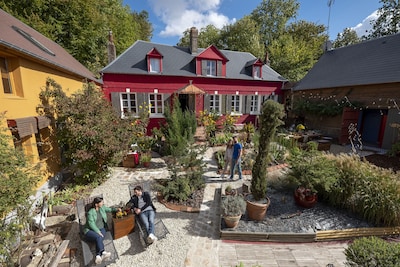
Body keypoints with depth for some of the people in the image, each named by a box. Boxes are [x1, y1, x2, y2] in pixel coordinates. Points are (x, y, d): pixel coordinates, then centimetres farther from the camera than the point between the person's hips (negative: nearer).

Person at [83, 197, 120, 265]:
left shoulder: (102, 207, 5)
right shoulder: (90, 212, -10)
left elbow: (109, 209, 22)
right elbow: (91, 224, -15)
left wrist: (116, 209, 6)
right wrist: (98, 232, -21)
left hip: (101, 229, 4)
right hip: (90, 230, -3)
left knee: (99, 239, -29)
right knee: (98, 237, -33)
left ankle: (98, 256, -39)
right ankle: (103, 253, -42)